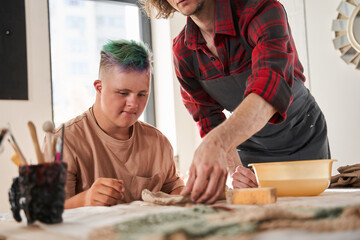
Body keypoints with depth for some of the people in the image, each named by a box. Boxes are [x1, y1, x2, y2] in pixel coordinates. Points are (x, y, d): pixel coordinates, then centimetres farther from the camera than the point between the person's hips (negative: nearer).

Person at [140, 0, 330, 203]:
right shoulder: (182, 51, -14)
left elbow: (270, 87, -46)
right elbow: (210, 123, -13)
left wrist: (217, 142, -62)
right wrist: (233, 169, -33)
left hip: (304, 141, -2)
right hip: (250, 151, 3)